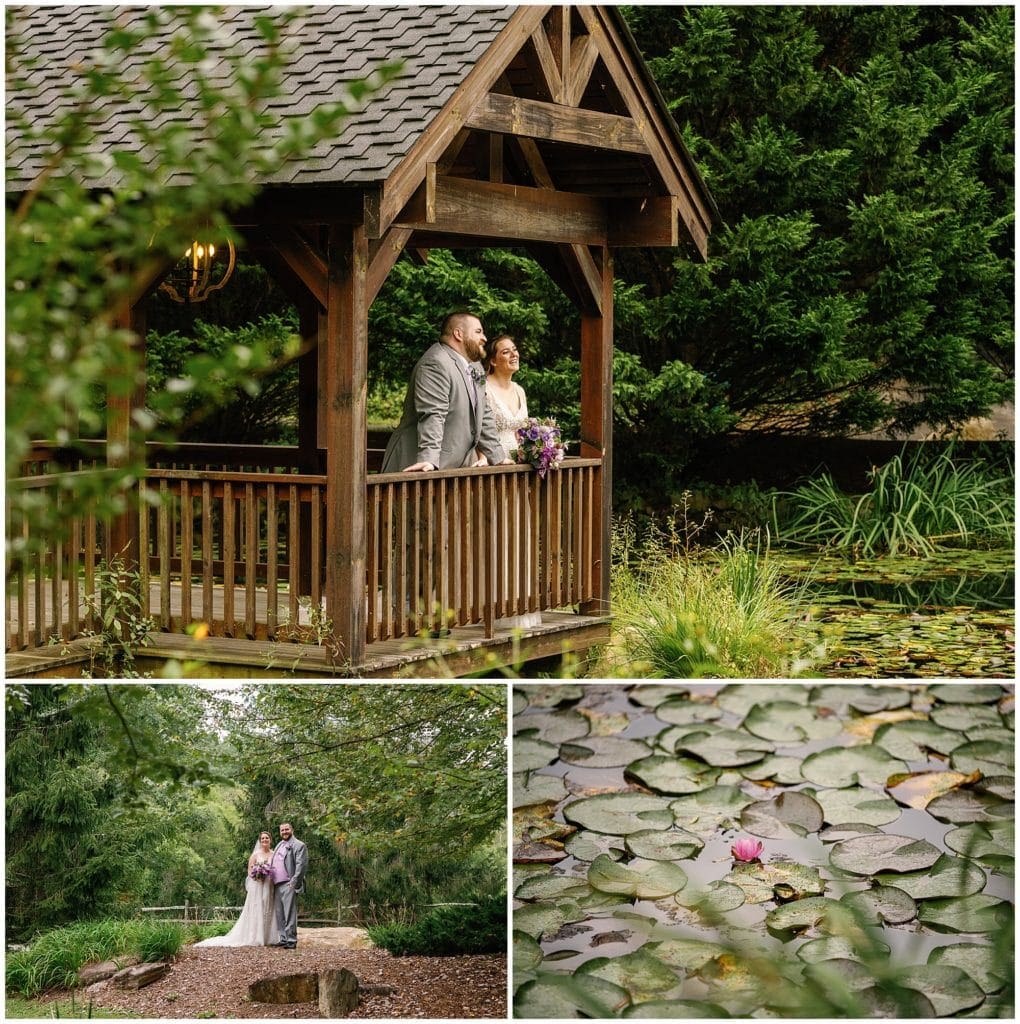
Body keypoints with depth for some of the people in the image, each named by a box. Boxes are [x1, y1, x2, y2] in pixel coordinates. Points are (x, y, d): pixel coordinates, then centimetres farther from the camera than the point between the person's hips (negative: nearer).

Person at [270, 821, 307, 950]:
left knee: (289, 914, -9)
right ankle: (283, 939, 14)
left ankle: (291, 940, -9)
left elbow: (301, 865, -12)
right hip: (277, 884, 8)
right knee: (279, 914, 9)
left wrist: (294, 882, -19)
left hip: (289, 885, -8)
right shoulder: (279, 845, 23)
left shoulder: (298, 845, -4)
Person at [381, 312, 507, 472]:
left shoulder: (474, 365, 17)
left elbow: (484, 415, 22)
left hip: (456, 467, 9)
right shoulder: (436, 364, -14)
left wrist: (498, 457, 18)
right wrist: (428, 460, -33)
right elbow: (432, 415, -25)